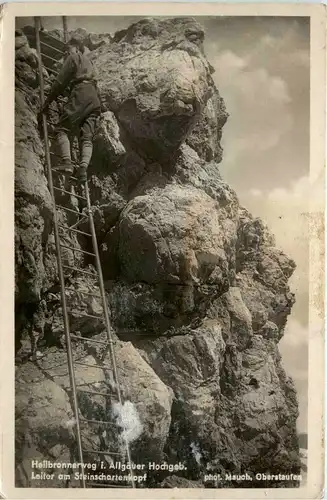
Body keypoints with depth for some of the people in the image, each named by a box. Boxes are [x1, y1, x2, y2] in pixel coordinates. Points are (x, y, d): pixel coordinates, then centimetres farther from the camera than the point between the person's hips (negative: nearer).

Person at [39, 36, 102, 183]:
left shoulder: (73, 58, 13)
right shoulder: (88, 62, 35)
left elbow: (60, 82, 5)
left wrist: (47, 103, 8)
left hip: (80, 95, -7)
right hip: (95, 100, 7)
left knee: (62, 129, -8)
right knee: (87, 137, -3)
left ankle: (66, 162, -30)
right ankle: (84, 165, -26)